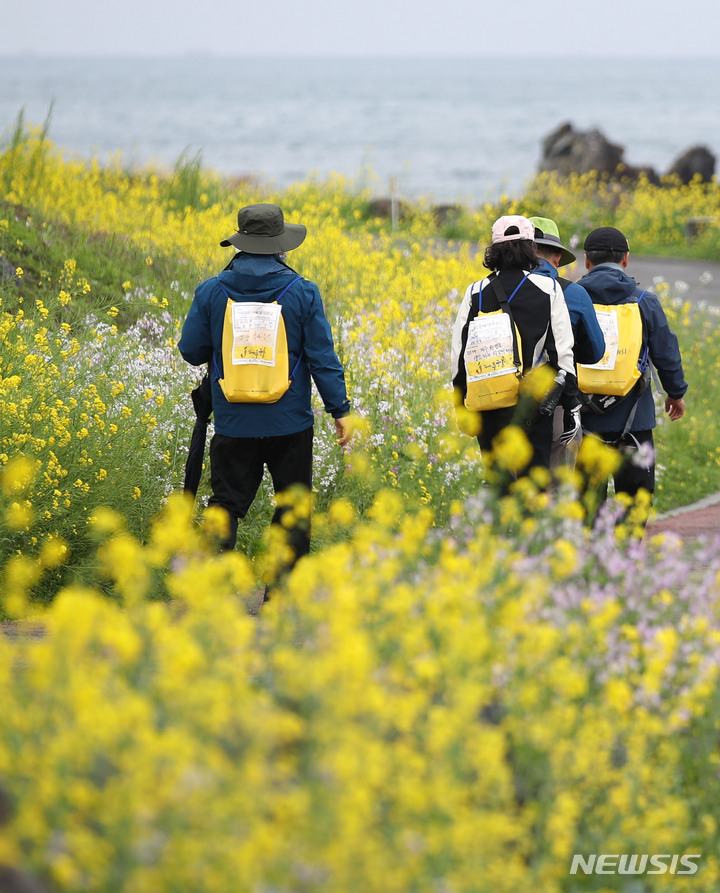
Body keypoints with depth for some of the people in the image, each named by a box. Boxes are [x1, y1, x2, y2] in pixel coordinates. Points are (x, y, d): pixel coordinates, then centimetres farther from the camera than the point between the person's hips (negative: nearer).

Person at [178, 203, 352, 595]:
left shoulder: (211, 291, -3)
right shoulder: (302, 292, -6)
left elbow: (191, 351, 3)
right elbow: (322, 357, -6)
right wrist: (340, 409, 1)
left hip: (233, 422, 1)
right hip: (290, 422, -1)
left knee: (226, 506, 7)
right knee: (292, 511, 9)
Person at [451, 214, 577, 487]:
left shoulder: (475, 294, 1)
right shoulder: (548, 290, -3)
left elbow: (459, 355, 4)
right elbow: (562, 352, -5)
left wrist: (462, 407, 13)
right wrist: (572, 403, 1)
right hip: (533, 403, -1)